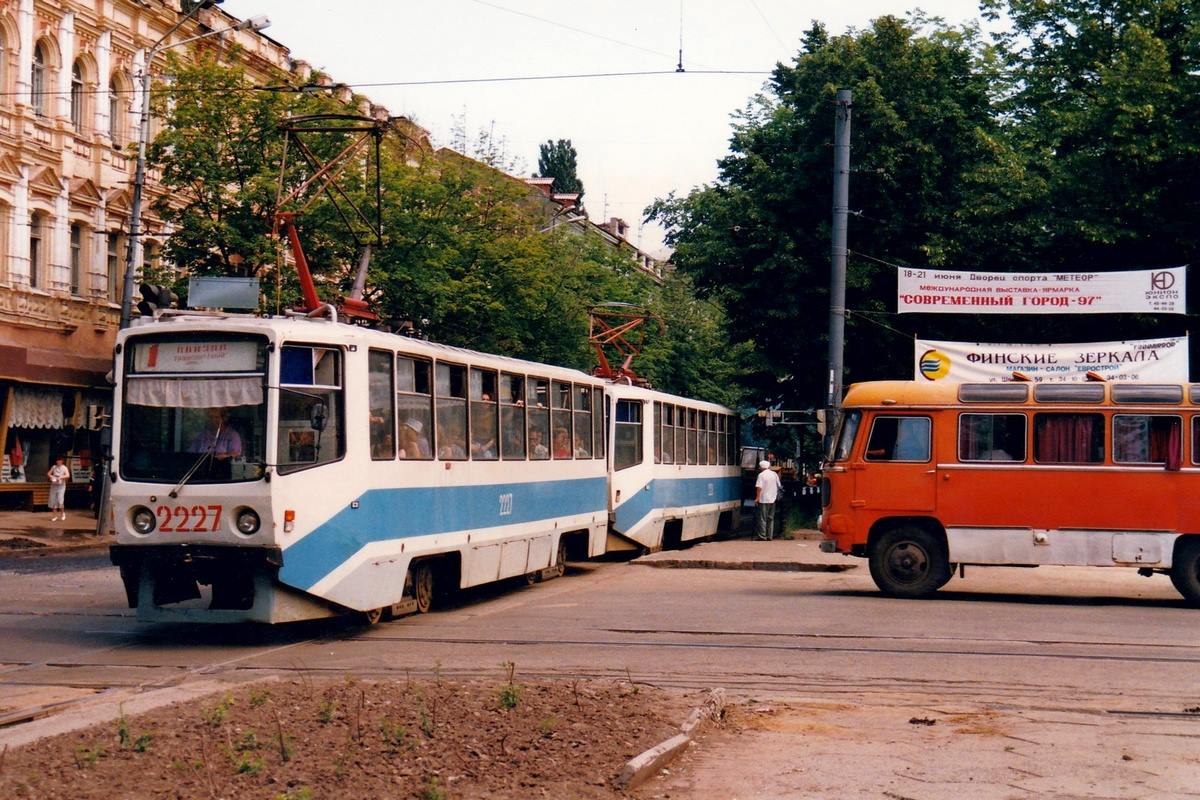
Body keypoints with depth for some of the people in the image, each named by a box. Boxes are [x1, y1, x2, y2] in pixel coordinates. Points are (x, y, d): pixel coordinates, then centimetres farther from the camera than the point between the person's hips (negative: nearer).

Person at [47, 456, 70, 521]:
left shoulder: (64, 468, -3)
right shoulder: (54, 467, 9)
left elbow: (68, 475, -15)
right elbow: (48, 474, 13)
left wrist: (60, 477, -28)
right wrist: (50, 476, -9)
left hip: (61, 486, -4)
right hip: (53, 485, 4)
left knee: (60, 500, -13)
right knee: (53, 501, 2)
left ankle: (63, 513, 9)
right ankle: (55, 515, 12)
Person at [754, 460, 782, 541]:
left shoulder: (761, 475, -11)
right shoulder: (774, 474, 8)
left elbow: (759, 487, -18)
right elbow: (778, 486, 15)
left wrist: (757, 498, -14)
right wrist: (777, 496, 28)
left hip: (763, 500, -6)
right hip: (772, 499, 6)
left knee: (762, 519, -1)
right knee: (771, 519, 12)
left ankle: (762, 537, -1)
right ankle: (769, 536, 12)